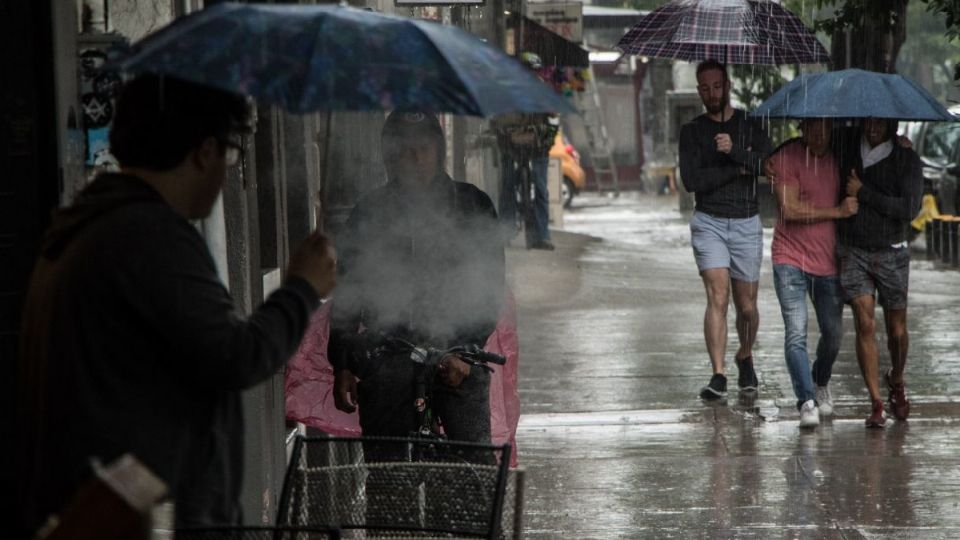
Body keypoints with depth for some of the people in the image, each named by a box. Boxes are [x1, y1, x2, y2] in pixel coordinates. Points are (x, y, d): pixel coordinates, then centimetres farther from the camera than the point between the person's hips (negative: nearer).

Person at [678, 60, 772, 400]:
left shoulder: (750, 125, 5)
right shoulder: (692, 131, 4)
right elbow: (691, 180, -9)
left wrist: (735, 151, -25)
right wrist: (739, 169, -10)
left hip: (747, 223, 1)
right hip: (709, 222, -1)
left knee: (746, 306, 8)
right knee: (717, 297, -17)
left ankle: (745, 358, 35)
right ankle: (718, 375, -19)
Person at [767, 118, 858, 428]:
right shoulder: (786, 157, -10)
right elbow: (790, 209, -17)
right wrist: (838, 211, -16)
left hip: (829, 260, 5)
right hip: (791, 259, -5)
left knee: (833, 333, 11)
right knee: (796, 332, -15)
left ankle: (821, 383, 38)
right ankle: (807, 402, -17)